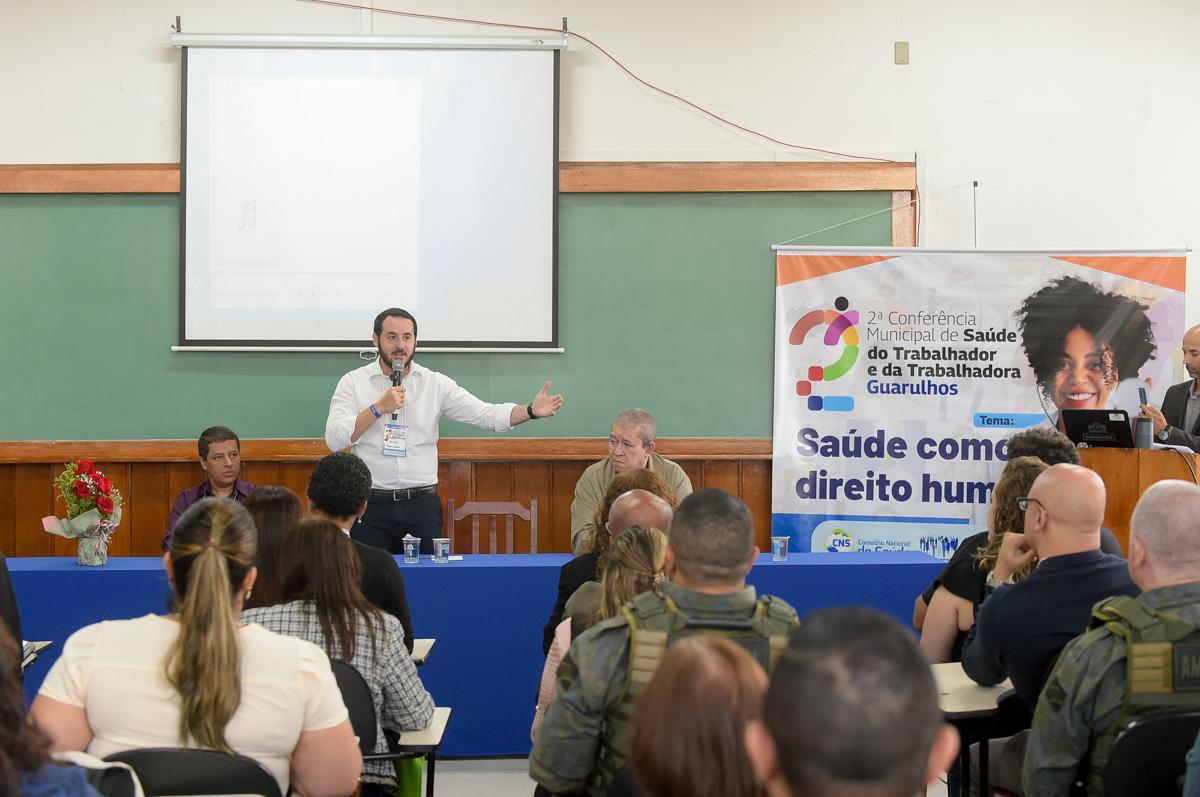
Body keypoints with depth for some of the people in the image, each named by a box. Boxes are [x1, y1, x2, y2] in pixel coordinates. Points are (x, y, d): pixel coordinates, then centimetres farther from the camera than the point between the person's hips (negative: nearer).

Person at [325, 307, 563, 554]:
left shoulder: (436, 384, 4)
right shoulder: (353, 382, 1)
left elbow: (485, 414, -4)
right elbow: (334, 439, -8)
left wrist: (531, 411, -19)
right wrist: (379, 407, -16)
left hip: (422, 505, 1)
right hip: (372, 504, -1)